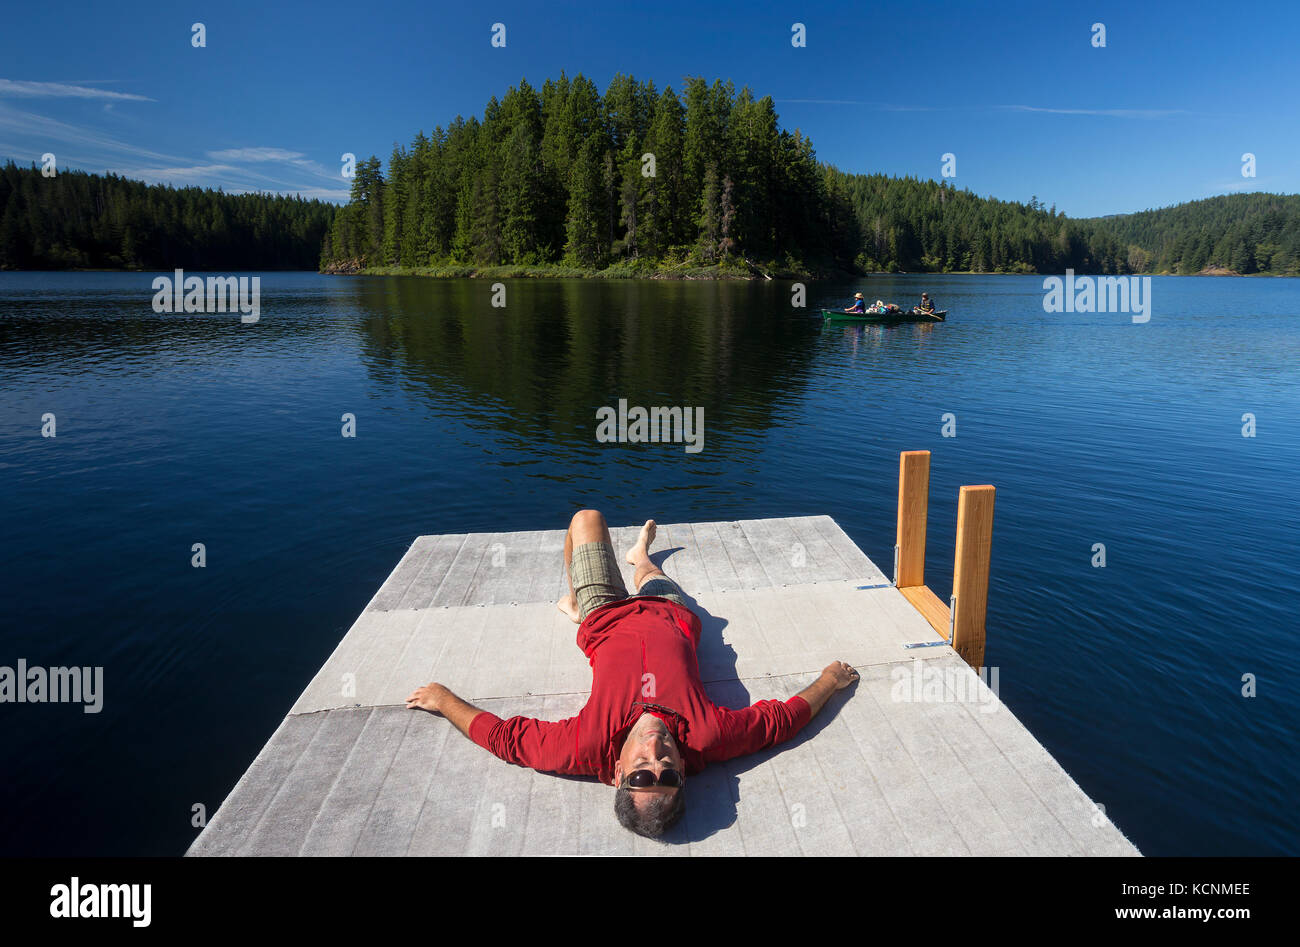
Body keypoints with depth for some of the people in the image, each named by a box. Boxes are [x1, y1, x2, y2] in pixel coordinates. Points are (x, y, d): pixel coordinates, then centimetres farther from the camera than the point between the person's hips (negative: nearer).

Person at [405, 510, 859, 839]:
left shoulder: (586, 749, -43)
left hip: (607, 619, -1)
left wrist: (443, 700, -18)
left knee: (587, 518, 15)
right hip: (670, 617, 1)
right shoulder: (710, 738, -41)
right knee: (652, 580, 32)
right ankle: (641, 556, 72)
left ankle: (573, 604, 45)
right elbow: (785, 717, -26)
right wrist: (830, 680, -12)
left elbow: (501, 735, -29)